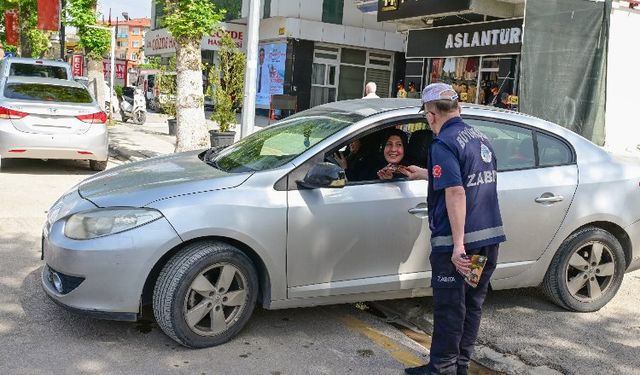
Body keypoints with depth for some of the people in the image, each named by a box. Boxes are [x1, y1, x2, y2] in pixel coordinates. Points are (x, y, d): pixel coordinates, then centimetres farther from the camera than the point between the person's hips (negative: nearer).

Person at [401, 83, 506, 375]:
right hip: (490, 237, 8)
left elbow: (456, 193, -23)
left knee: (449, 307, 4)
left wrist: (458, 244, -25)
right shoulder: (481, 138, 13)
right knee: (473, 304, 16)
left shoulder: (444, 144, -13)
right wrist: (425, 174, 38)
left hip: (457, 242, -8)